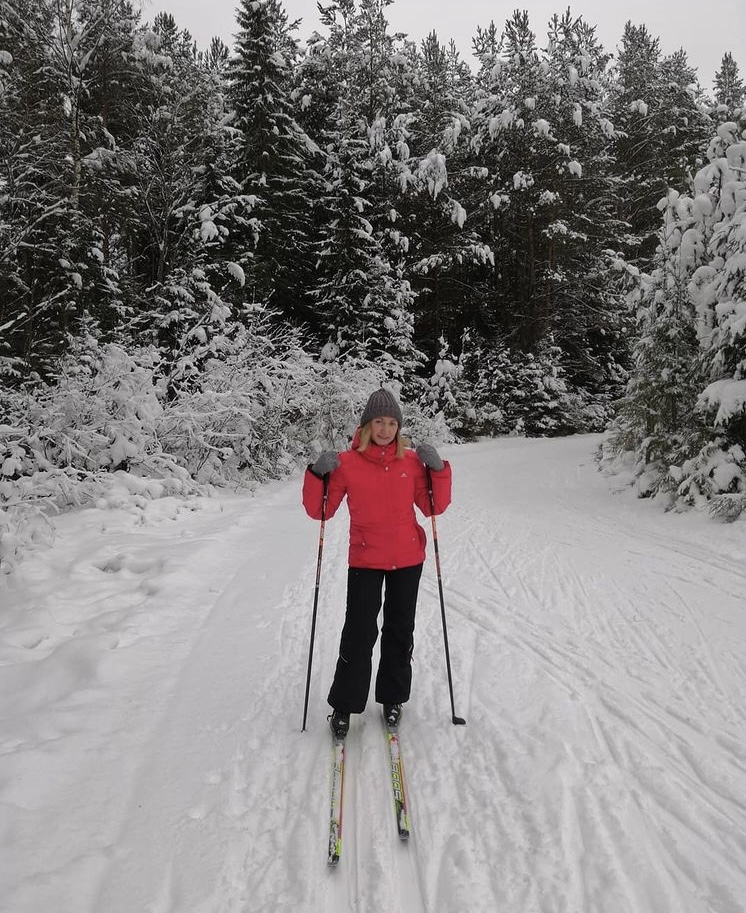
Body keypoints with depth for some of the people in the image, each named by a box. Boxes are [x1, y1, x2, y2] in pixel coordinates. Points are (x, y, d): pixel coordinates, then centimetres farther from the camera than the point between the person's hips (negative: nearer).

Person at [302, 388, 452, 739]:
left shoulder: (412, 460, -2)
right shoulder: (347, 462, -7)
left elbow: (434, 507, 1)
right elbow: (319, 511, -5)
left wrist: (437, 469, -12)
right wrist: (318, 474, -21)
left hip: (408, 560, 3)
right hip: (365, 560, -2)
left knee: (400, 631, 14)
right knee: (359, 633, -5)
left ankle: (392, 698, 32)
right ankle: (343, 706, 14)